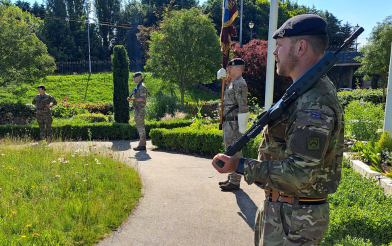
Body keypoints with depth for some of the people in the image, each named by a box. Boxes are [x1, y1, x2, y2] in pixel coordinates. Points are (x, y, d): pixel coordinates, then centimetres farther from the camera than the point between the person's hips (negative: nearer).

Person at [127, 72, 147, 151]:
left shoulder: (142, 87, -13)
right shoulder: (138, 87, 19)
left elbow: (143, 99, -21)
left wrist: (133, 99, -17)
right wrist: (131, 99, 6)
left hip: (140, 110, -10)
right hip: (138, 109, 10)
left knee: (141, 127, -7)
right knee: (140, 127, 12)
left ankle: (142, 145, -3)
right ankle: (142, 144, 18)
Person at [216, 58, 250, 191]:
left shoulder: (240, 84, -14)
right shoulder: (231, 82, 16)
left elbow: (243, 107, -20)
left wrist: (242, 126, -22)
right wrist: (222, 75, 13)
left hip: (234, 123, -11)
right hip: (228, 122, 11)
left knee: (234, 152, -6)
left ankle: (235, 182, 1)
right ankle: (231, 178, 26)